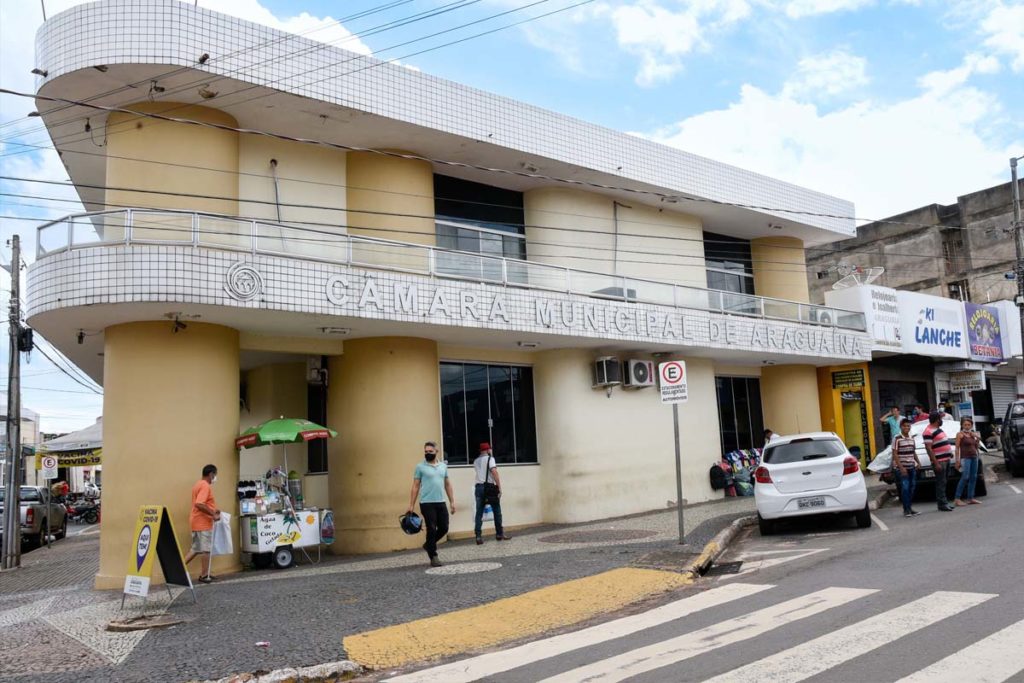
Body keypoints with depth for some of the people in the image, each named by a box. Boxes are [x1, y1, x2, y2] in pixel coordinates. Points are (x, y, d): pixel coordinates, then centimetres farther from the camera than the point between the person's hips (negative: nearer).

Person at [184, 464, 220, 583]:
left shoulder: (199, 484, 15)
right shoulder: (205, 486, -17)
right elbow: (199, 504, -28)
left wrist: (213, 511, 16)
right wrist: (213, 514, -22)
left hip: (197, 521, 10)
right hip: (203, 522, -10)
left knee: (196, 548, 16)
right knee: (205, 549, 0)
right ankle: (204, 575, 7)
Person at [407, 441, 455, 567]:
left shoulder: (443, 466, 12)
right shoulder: (420, 467, -1)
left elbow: (447, 485, 15)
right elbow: (415, 487, -1)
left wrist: (452, 502, 9)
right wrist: (411, 505, -5)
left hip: (441, 503, 5)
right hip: (427, 504, -5)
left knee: (444, 528, 5)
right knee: (432, 530, -4)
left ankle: (429, 544, 30)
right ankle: (433, 557, 6)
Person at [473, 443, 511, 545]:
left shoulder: (476, 461, 15)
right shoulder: (490, 459, -3)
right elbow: (494, 473, -15)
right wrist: (499, 487, -15)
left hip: (478, 487, 5)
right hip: (490, 487, -5)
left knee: (479, 513, 3)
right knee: (497, 511, 9)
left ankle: (478, 537, -5)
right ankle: (499, 534, 14)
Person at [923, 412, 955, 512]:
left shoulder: (938, 429, 15)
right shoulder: (929, 431, -16)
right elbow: (928, 448, -20)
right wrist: (936, 463, -23)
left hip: (946, 459, 10)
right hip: (939, 461, -9)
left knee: (943, 482, 14)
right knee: (941, 483, -7)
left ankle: (944, 502, 19)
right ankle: (942, 504, -4)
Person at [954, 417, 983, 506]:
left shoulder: (972, 434, 15)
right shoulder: (960, 434, -3)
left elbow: (976, 446, 20)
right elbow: (957, 447, -9)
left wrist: (978, 439, 4)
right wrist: (957, 459, -17)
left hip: (974, 457, 7)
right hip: (965, 457, -7)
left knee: (973, 477, 6)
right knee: (965, 477, -15)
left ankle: (971, 498, 12)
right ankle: (958, 499, -15)